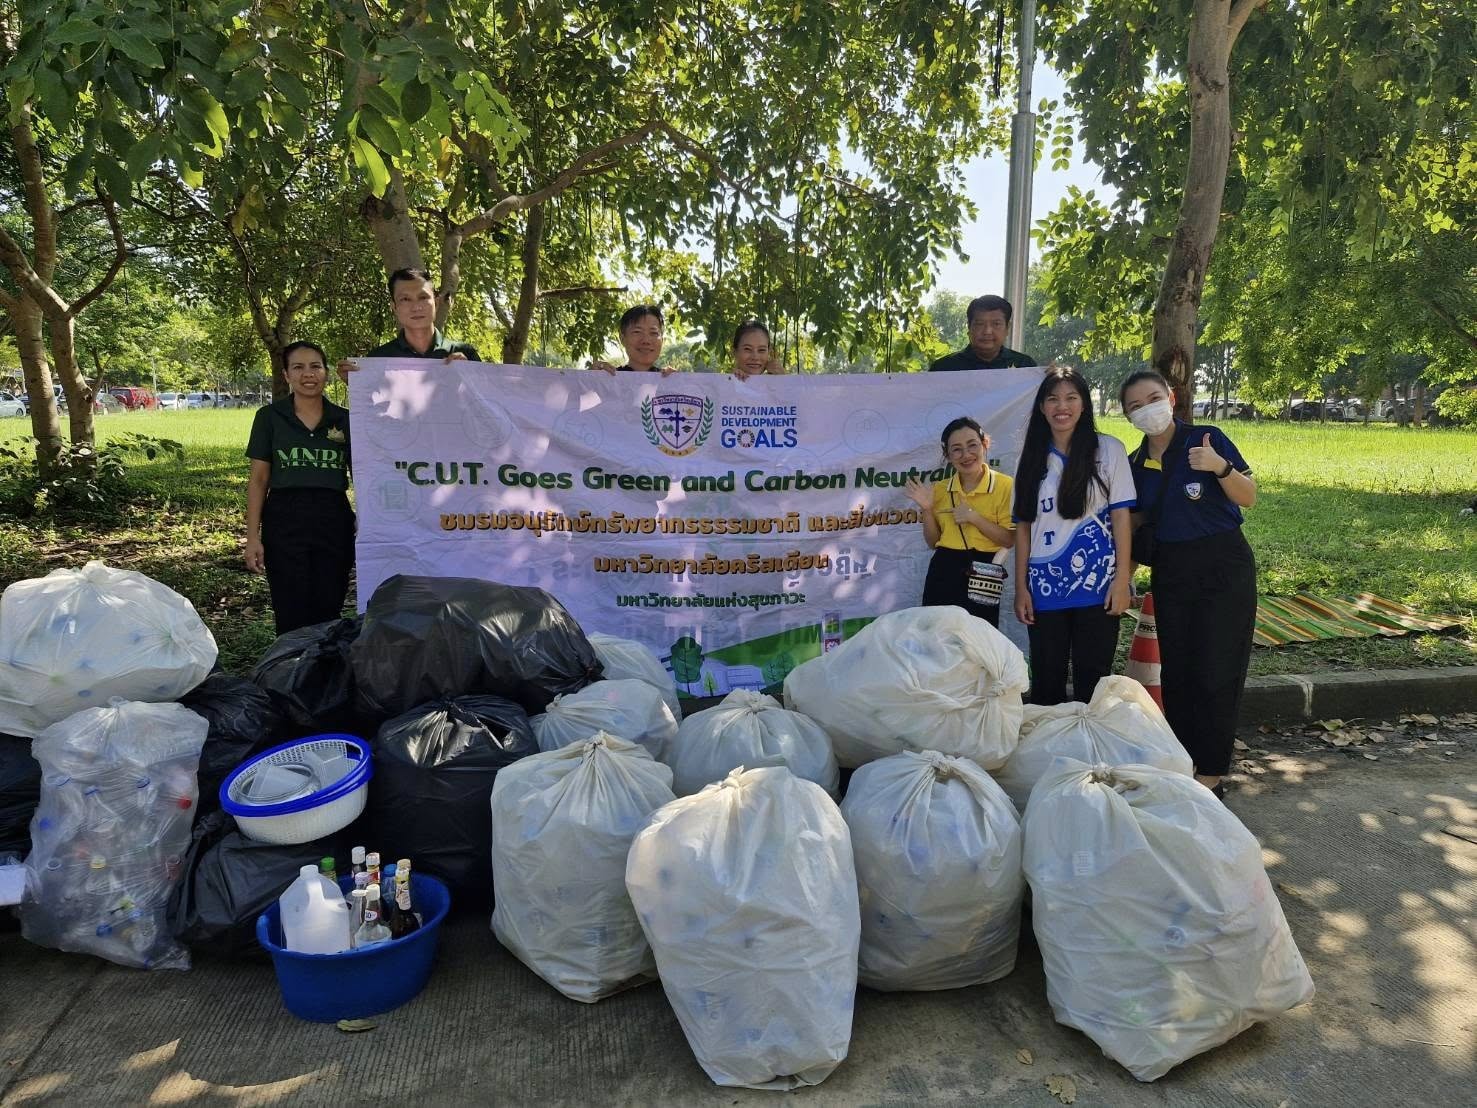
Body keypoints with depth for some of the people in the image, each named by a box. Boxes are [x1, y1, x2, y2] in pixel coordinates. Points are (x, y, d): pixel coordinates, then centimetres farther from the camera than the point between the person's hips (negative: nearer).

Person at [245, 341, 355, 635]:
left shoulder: (344, 419, 7)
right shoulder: (269, 417, 3)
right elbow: (258, 479, 3)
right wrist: (253, 536, -3)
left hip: (334, 522, 1)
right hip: (285, 522, -1)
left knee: (328, 616, 6)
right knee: (291, 618, 0)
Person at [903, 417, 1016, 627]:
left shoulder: (1004, 486, -5)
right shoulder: (940, 489, 6)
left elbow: (1009, 540, -8)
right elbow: (933, 541, 10)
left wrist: (974, 517, -17)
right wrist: (927, 509, -5)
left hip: (982, 576, -3)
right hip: (943, 574, 3)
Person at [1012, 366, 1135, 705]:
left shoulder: (1108, 449, 0)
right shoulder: (1033, 458, 8)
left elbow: (1121, 515, -2)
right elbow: (1023, 526, 7)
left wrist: (1122, 578, -8)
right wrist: (1021, 587, 3)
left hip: (1097, 584, -2)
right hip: (1044, 588, 3)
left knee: (1092, 680, 3)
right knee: (1046, 680, 8)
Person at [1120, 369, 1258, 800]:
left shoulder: (1206, 440, -8)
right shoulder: (1135, 463, 7)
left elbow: (1249, 498, -7)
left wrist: (1222, 467, -25)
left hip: (1223, 569, -5)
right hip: (1170, 574, 5)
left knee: (1215, 673, -3)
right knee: (1175, 672, 9)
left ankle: (1211, 774, 8)